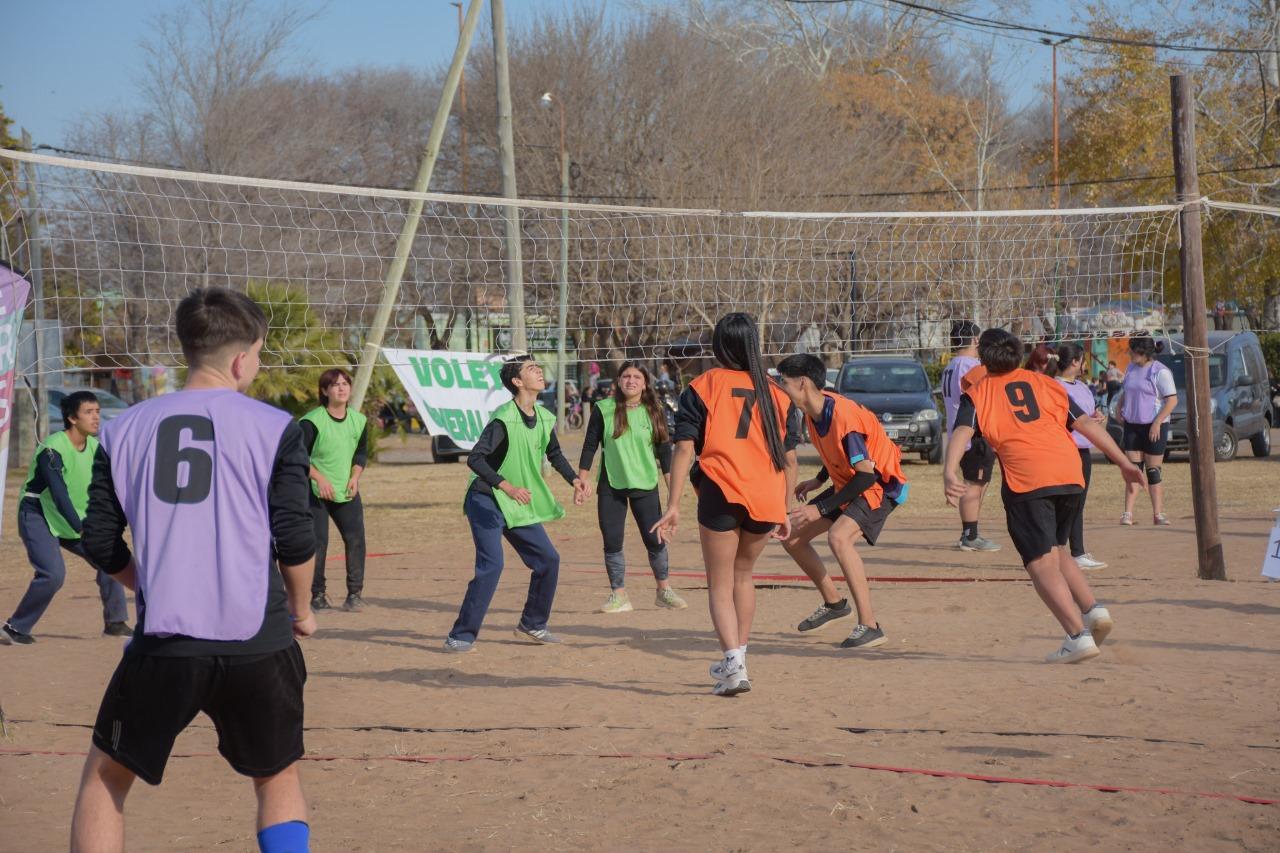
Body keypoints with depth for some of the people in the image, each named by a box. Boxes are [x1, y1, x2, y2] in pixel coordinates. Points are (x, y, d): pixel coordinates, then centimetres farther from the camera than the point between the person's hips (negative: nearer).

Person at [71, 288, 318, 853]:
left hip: (164, 642, 1)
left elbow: (100, 543, 9)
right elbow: (294, 538, -4)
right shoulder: (274, 428, -1)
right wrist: (301, 610, 14)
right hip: (257, 643, -1)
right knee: (278, 779, 20)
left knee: (105, 777, 19)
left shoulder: (124, 429, 7)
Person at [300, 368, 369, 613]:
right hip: (316, 492, -5)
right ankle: (317, 595, 7)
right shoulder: (312, 421, -12)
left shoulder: (359, 421, 5)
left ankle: (354, 594, 3)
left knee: (356, 539, -4)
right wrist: (320, 479, -18)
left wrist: (355, 477, 0)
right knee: (317, 542, -4)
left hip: (347, 492, 5)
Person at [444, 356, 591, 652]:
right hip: (486, 502, -8)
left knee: (548, 560, 7)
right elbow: (475, 458, -28)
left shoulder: (545, 418, 5)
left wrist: (575, 480, 6)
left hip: (520, 506, 8)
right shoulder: (504, 419, -20)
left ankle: (531, 626, 24)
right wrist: (507, 486, -38)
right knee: (491, 565, -20)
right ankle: (460, 636, -13)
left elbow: (555, 455, 22)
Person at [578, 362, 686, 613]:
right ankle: (619, 595, 12)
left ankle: (664, 591, 18)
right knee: (612, 542, 0)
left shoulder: (654, 413, 1)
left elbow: (664, 451, 5)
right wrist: (581, 481, -2)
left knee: (655, 540, 1)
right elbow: (589, 446, 3)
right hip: (610, 486, 0)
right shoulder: (604, 409, -2)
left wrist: (672, 488, 1)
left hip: (645, 487, 0)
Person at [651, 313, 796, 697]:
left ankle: (734, 663, -12)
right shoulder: (774, 393, 14)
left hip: (721, 494, -4)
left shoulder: (701, 388, 4)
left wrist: (673, 505, -5)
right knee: (743, 574, 25)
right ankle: (736, 659, 32)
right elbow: (789, 459, 14)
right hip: (767, 500, 4)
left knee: (720, 584, 6)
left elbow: (684, 449, -4)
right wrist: (785, 511, 22)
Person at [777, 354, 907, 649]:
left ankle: (869, 626, -29)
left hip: (880, 485, -10)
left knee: (838, 536, -33)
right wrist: (819, 480, 8)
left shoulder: (843, 416, -29)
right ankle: (833, 603, 27)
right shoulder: (813, 411, -1)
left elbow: (867, 474, -29)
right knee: (792, 537, 7)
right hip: (848, 483, 10)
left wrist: (821, 508, -26)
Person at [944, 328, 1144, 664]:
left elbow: (962, 432, -5)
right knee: (1055, 551, 24)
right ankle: (1093, 608, 6)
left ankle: (1078, 636, -16)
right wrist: (1123, 462, 21)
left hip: (1025, 479, -5)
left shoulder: (977, 392, 13)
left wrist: (950, 472, -20)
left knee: (1042, 563, -4)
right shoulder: (1045, 383, 23)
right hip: (1070, 474, 5)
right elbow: (1086, 423, 19)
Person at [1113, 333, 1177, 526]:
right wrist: (1119, 406, 8)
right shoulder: (1131, 368, 12)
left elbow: (1172, 400, -14)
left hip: (1154, 426, -6)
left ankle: (1158, 514, 6)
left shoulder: (1160, 372, -11)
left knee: (1153, 472, -1)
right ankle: (1128, 513, -2)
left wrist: (1157, 423, -19)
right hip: (1132, 425, 6)